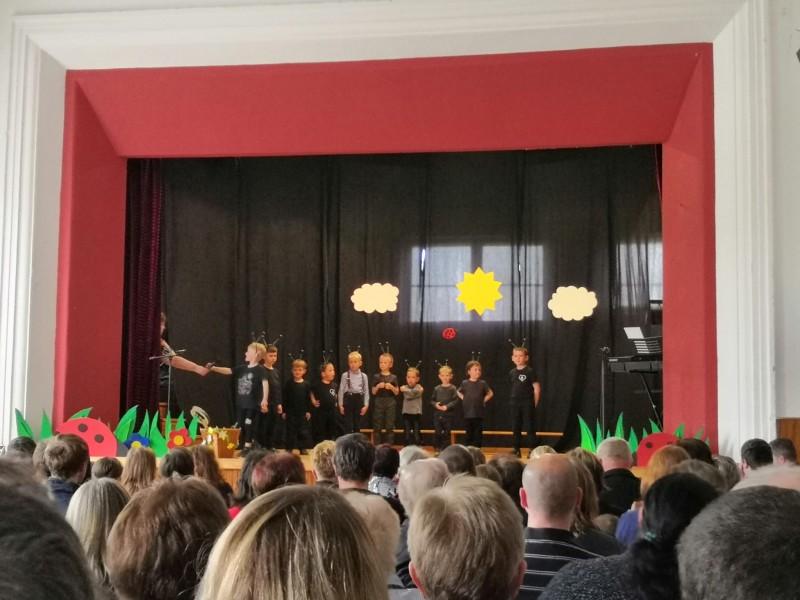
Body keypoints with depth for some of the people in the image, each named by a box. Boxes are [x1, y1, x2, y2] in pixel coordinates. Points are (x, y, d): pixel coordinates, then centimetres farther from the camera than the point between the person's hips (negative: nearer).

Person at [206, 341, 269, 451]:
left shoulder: (260, 369, -11)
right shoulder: (242, 368, 10)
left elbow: (265, 383, -21)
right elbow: (228, 371, 7)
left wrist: (265, 400, -31)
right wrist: (213, 368, -4)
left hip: (253, 405, -7)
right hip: (241, 403, 7)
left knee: (249, 426, -6)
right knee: (240, 426, 13)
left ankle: (248, 447, 3)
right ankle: (240, 447, 23)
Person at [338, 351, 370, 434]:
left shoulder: (363, 376, 3)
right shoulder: (345, 375, -1)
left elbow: (366, 391, 4)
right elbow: (341, 390, 0)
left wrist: (366, 405, -1)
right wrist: (341, 404, -3)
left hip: (359, 400, 2)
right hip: (348, 399, -2)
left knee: (357, 425, 9)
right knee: (348, 425, -4)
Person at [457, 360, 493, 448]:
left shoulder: (482, 383, 0)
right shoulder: (465, 383, 1)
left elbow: (490, 393, 12)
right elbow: (458, 392, 18)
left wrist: (484, 400, 0)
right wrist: (463, 398, 4)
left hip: (479, 414, 0)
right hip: (468, 414, 1)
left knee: (478, 434, 1)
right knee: (469, 434, 8)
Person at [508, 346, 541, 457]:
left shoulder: (530, 371, -7)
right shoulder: (512, 373, 8)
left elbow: (537, 388, -7)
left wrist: (535, 404, -7)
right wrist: (514, 400, 10)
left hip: (528, 404, -5)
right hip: (515, 404, 5)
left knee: (530, 428, -2)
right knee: (516, 428, 8)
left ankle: (532, 450, 3)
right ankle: (516, 450, 17)